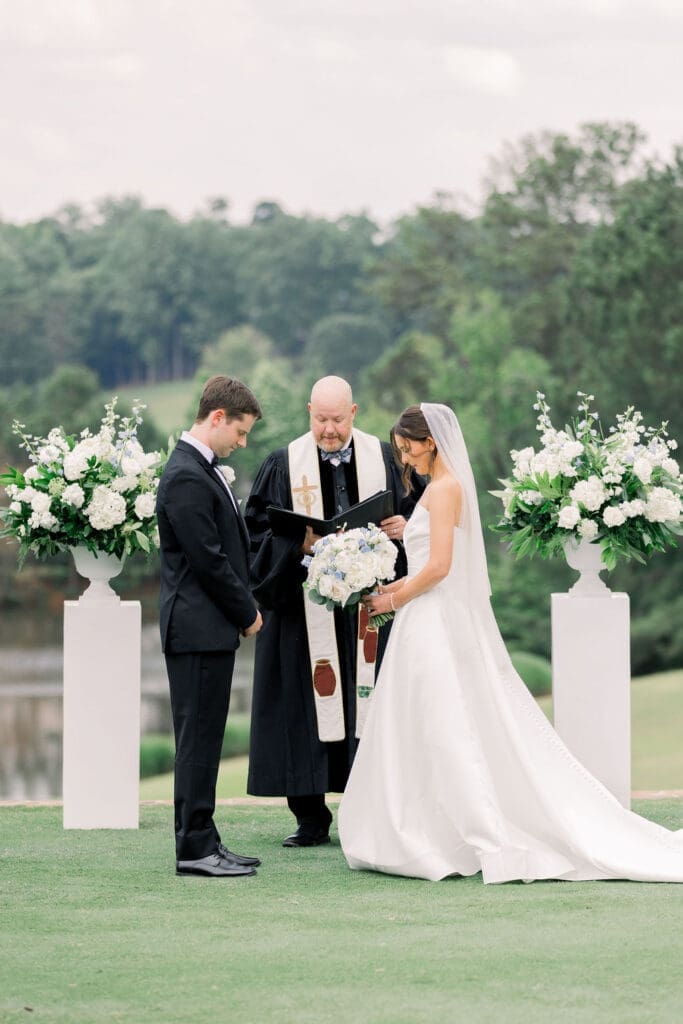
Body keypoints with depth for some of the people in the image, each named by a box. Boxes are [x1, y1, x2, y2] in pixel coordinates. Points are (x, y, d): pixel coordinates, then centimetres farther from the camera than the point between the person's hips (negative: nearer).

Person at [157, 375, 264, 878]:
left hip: (212, 629, 10)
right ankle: (195, 849, -3)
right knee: (199, 739, -6)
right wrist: (248, 613, -8)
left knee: (204, 739, 11)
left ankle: (203, 843, 15)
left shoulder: (204, 470, 15)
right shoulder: (187, 478, -18)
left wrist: (245, 607, 9)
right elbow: (209, 560, -19)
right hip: (199, 629, -10)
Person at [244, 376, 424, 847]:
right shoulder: (284, 464, 3)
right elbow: (257, 528, 1)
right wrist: (298, 544, -16)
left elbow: (416, 511, 12)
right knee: (307, 704, -2)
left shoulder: (384, 458, 6)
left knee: (369, 702, 0)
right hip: (306, 607, -1)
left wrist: (404, 527, -10)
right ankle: (311, 819, 4)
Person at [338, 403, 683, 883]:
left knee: (445, 733, -7)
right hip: (448, 622, 10)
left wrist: (394, 600, -8)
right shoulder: (450, 487, 16)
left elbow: (438, 566, -19)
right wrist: (388, 588, 13)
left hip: (437, 625, -10)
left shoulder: (443, 488, -13)